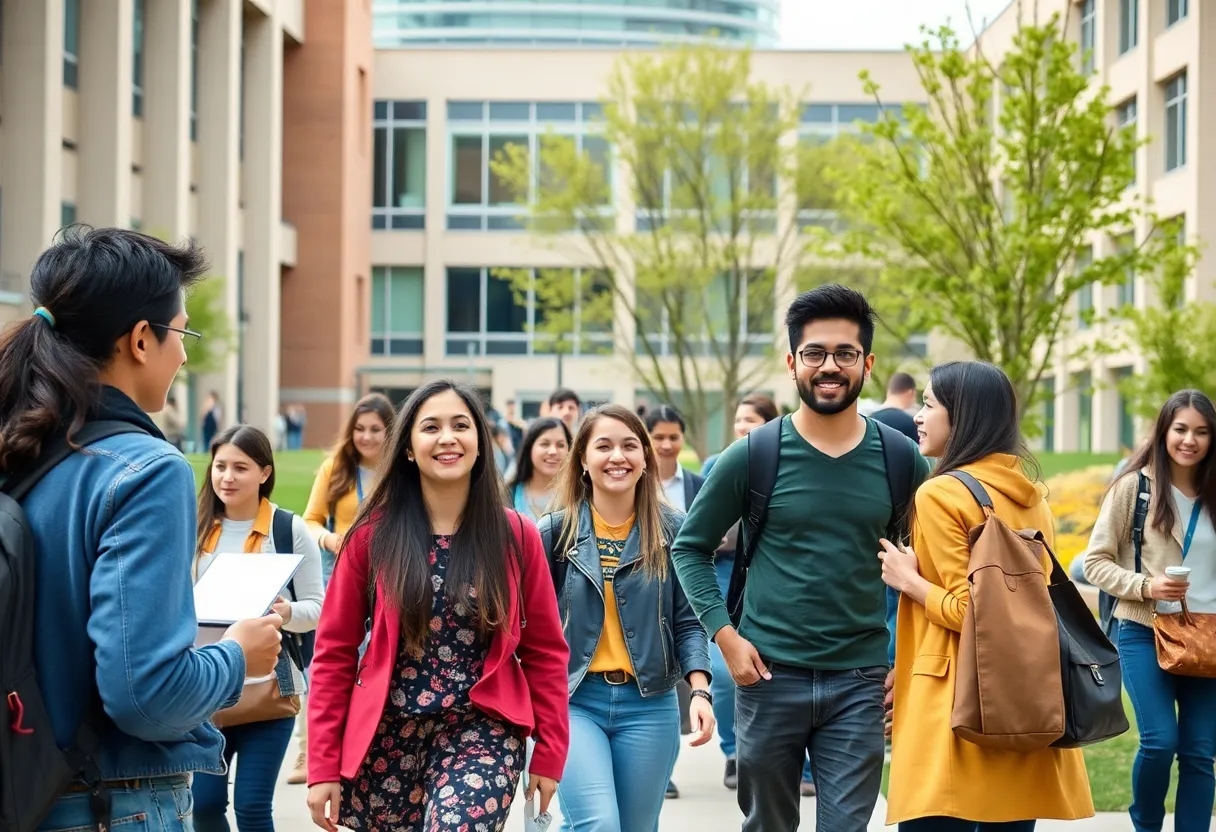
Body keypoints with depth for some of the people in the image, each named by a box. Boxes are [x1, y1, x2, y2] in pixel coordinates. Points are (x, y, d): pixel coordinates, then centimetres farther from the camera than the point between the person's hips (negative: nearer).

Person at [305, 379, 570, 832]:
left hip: (482, 731, -1)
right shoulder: (373, 534, 0)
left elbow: (544, 651, 5)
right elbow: (335, 651, 1)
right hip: (386, 735, 2)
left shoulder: (516, 536, 0)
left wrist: (549, 753, 1)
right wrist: (324, 764, -3)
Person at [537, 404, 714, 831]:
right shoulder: (555, 531, 0)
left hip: (648, 705, 2)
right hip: (571, 700, -2)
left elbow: (687, 621, 3)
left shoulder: (673, 530, 3)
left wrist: (700, 690, -11)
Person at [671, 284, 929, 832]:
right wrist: (725, 635, -6)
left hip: (859, 682, 1)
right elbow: (690, 547, 5)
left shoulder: (900, 459, 2)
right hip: (770, 677, 0)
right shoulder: (753, 456, -3)